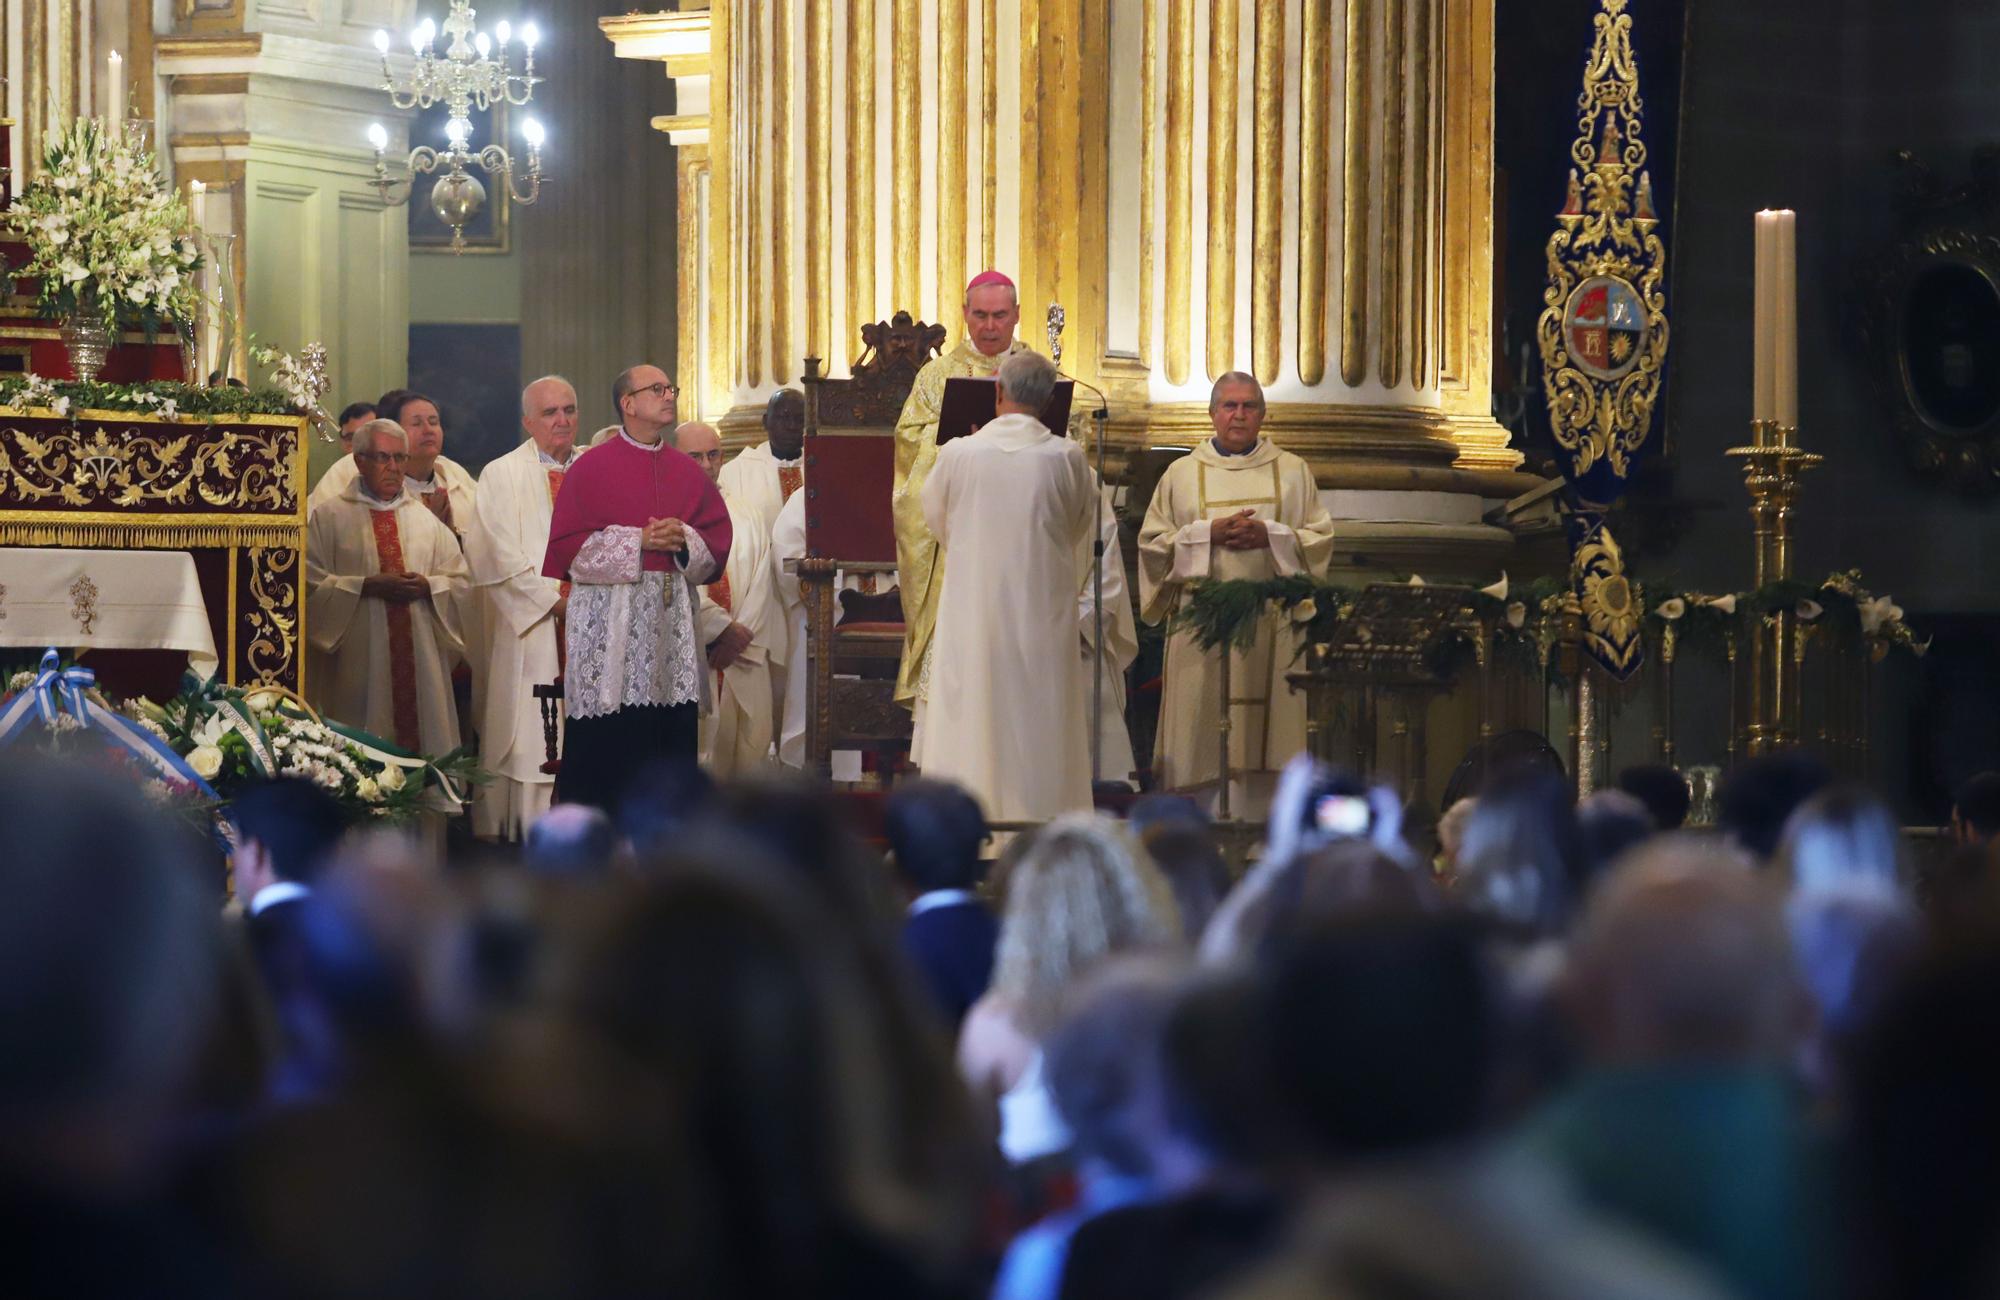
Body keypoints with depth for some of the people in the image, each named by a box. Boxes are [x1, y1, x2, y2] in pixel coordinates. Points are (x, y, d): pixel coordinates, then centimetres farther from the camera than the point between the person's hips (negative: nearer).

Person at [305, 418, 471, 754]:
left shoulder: (426, 521, 15)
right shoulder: (329, 518, 3)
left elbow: (462, 582, 11)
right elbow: (311, 585, -6)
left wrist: (427, 586, -8)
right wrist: (368, 586, -15)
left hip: (421, 660, 4)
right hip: (359, 660, -4)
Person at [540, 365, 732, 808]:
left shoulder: (688, 472, 14)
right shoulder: (592, 467, 1)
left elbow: (718, 539, 12)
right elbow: (567, 545, -6)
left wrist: (684, 540, -9)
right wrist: (637, 541, -13)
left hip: (672, 620, 4)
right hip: (608, 620, -4)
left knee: (672, 735, 1)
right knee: (605, 739, -7)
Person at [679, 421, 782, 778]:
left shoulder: (748, 524, 17)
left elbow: (760, 588, 7)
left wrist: (741, 637, -8)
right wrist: (723, 628, -13)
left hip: (743, 661, 4)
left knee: (751, 746, -2)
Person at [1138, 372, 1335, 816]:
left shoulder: (1293, 472, 12)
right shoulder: (1182, 474, 11)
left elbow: (1320, 539, 7)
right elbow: (1152, 543, 5)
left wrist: (1270, 536, -9)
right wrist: (1208, 534, -9)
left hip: (1270, 624, 0)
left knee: (1261, 741, -4)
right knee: (1200, 740, -4)